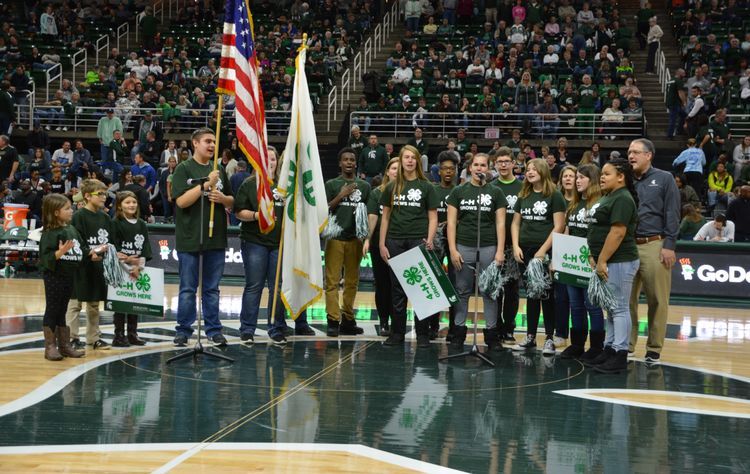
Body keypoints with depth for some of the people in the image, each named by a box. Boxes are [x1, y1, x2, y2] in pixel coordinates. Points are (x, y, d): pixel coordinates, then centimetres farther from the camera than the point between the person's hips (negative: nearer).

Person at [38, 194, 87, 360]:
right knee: (52, 310, 2)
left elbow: (82, 248, 16)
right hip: (54, 277, -7)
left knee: (62, 311, 15)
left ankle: (64, 345, 22)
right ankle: (50, 347, 9)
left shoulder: (72, 230, 7)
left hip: (69, 276, 7)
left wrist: (91, 253, 0)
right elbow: (46, 257, -22)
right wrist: (60, 252, -36)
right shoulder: (50, 233, -16)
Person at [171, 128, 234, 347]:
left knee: (212, 288, 10)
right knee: (188, 289, 3)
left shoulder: (219, 170, 13)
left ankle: (214, 330, 16)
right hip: (190, 238, -4)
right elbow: (181, 201, -14)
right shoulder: (183, 169, -3)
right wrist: (206, 184, -19)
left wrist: (222, 198, -4)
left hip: (216, 238, 4)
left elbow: (232, 202, 19)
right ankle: (183, 331, 11)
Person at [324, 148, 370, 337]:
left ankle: (347, 320, 12)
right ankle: (333, 321, -6)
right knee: (332, 281, -7)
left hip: (355, 238, 3)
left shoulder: (364, 186, 13)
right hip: (335, 238, -3)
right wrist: (341, 196, -10)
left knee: (352, 281, 6)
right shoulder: (332, 184, 6)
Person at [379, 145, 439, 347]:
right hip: (395, 242, 2)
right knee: (397, 290, 6)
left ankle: (422, 334, 5)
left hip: (418, 241, -2)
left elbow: (433, 217, 3)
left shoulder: (426, 187, 5)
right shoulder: (392, 187, 11)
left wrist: (430, 240, -11)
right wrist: (382, 244, 5)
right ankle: (397, 333, 13)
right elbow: (385, 216, 12)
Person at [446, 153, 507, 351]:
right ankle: (459, 332, 12)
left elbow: (500, 223, 4)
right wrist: (452, 249, -4)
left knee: (490, 292, 3)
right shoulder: (459, 192, 7)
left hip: (489, 247, 0)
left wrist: (500, 251, -4)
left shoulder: (495, 192, 6)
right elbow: (451, 222, 5)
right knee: (462, 291, 5)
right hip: (464, 247, 0)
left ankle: (492, 334, 8)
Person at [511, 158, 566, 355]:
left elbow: (559, 226, -8)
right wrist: (516, 246, 1)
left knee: (546, 294, -1)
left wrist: (543, 250, -14)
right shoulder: (523, 196, 13)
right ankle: (530, 337, 16)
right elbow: (515, 223, 16)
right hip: (525, 251, 5)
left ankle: (549, 338, 5)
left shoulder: (554, 196, -3)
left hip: (545, 251, -5)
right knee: (531, 294, 10)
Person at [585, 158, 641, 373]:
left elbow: (617, 233, -21)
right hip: (607, 263, 10)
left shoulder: (622, 200, -14)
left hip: (619, 262, -10)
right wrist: (594, 257, 12)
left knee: (619, 309, -7)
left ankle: (620, 355, -4)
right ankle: (609, 349, 19)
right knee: (611, 309, 14)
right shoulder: (608, 198, 18)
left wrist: (602, 261, -21)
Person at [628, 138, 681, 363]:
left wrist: (669, 246, -10)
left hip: (654, 246, -4)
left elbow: (672, 215, -2)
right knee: (626, 299, 6)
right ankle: (626, 345, 15)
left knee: (657, 301, -1)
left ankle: (654, 349, 7)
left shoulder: (664, 179, 3)